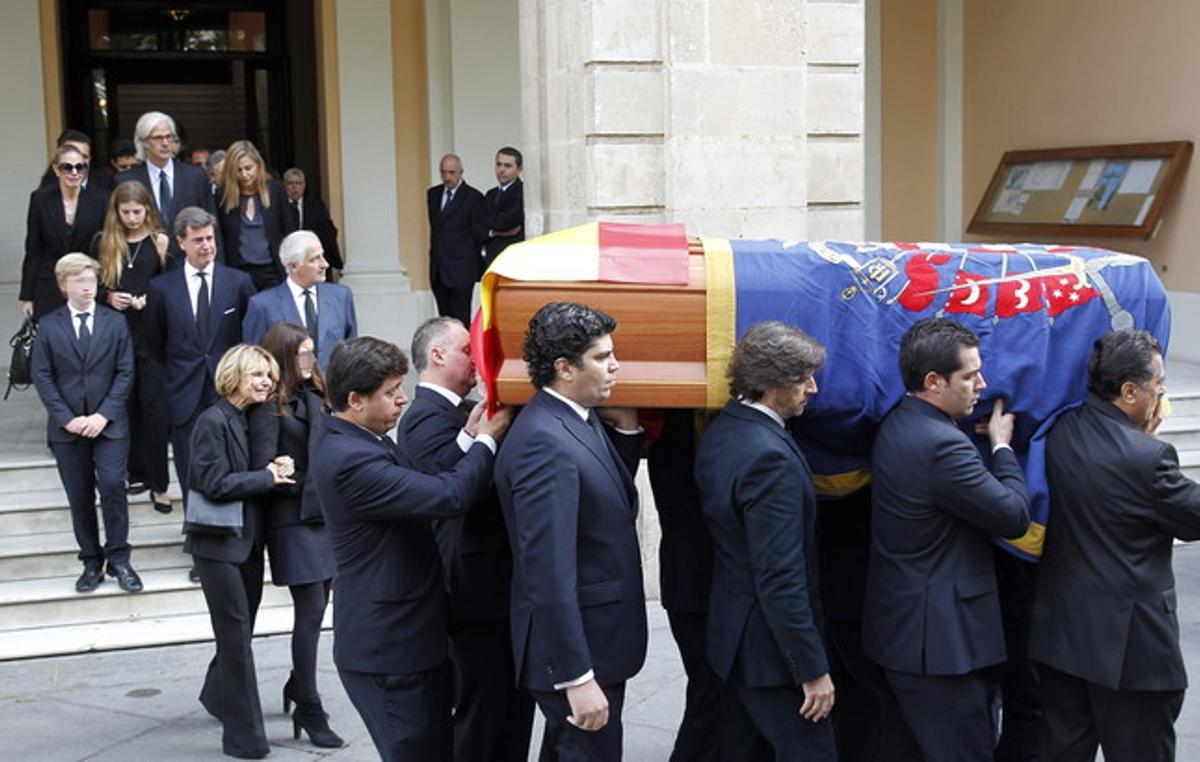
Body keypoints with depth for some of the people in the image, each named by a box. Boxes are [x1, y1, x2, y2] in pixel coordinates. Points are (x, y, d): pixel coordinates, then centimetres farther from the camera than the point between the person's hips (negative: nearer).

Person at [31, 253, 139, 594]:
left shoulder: (115, 322, 4)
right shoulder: (49, 326, 3)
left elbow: (125, 372, 0)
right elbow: (42, 377, 1)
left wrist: (103, 415, -10)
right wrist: (67, 418, -9)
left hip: (109, 424, -1)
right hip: (67, 427, 1)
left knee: (112, 486, -13)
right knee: (80, 497, 5)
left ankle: (118, 559, -1)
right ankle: (92, 562, 16)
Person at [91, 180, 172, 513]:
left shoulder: (160, 242, 0)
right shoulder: (103, 242, 6)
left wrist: (150, 299, -15)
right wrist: (108, 296, -7)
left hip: (152, 335, -3)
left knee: (154, 407, -4)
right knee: (126, 406, 10)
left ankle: (158, 483, 1)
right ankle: (136, 473, 22)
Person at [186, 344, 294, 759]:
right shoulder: (213, 421, -14)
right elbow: (215, 483, -20)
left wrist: (275, 470, -3)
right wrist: (267, 477, -14)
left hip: (250, 539, 8)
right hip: (220, 541, -8)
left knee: (240, 629, 17)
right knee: (237, 635, -4)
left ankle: (218, 696, 41)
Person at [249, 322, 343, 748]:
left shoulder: (312, 394, 10)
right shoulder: (269, 406, -11)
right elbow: (264, 470, -14)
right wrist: (308, 485, -10)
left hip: (322, 514, 7)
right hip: (294, 520, -7)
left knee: (317, 608, 13)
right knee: (310, 611, -5)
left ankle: (298, 685, 32)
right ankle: (309, 710, 5)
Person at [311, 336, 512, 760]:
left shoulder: (352, 440, 8)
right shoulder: (350, 460, -25)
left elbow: (423, 484, 11)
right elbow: (449, 497, -27)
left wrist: (468, 437, 0)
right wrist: (486, 441, -12)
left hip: (409, 639, 10)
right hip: (389, 650, -10)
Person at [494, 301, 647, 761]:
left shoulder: (578, 419, 5)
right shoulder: (543, 441, -24)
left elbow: (614, 504, 15)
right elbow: (549, 572, -27)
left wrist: (627, 427, 4)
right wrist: (577, 678, -27)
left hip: (598, 636, 10)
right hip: (574, 651, -9)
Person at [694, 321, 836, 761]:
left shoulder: (722, 431, 4)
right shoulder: (769, 456, -25)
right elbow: (781, 579, -25)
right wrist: (813, 669, -20)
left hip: (731, 633, 10)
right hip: (770, 645, -10)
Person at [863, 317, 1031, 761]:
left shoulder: (898, 426, 7)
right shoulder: (941, 445, -24)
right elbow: (1015, 517, -17)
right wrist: (1002, 446, -4)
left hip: (899, 629, 10)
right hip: (941, 639, -10)